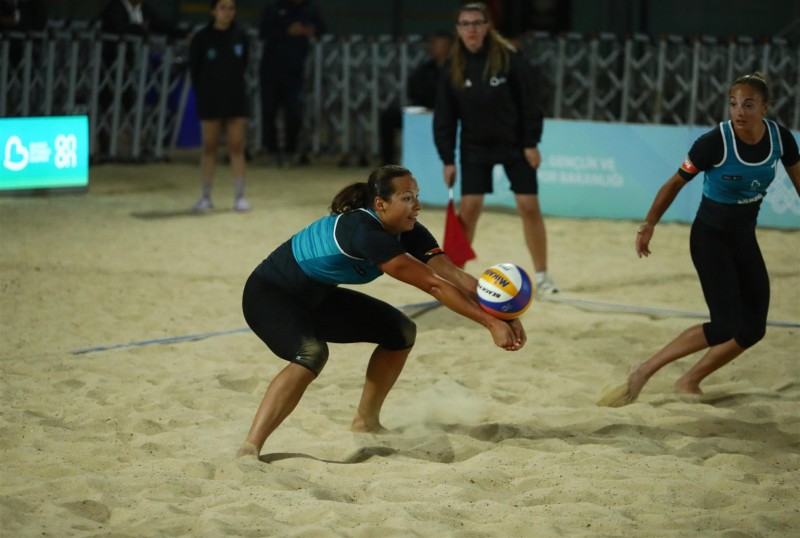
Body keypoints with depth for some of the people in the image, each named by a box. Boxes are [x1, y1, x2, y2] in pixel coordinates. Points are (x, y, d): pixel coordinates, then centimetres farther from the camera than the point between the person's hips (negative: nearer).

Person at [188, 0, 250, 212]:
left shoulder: (240, 36, 1)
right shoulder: (202, 38, -5)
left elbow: (243, 66, 10)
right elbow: (195, 71, 0)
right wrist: (202, 93, -2)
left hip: (235, 99, 2)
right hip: (210, 99, -1)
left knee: (236, 147, 0)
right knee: (209, 147, 6)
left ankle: (239, 196, 4)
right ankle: (206, 197, 13)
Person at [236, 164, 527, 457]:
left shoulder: (409, 233, -9)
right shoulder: (365, 232, -35)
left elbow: (454, 275, -15)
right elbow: (433, 284, -37)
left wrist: (506, 316, -27)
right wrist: (491, 323, -37)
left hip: (315, 297, 9)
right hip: (268, 295, -9)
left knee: (400, 331, 6)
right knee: (312, 353, -36)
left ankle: (365, 423, 18)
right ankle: (248, 450, -36)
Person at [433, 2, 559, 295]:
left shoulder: (509, 58, -15)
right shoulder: (453, 69, -6)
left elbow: (528, 101, -10)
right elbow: (444, 117, -1)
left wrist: (531, 143, -11)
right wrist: (448, 159, -3)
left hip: (515, 145, -2)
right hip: (475, 149, 2)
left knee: (529, 206, -2)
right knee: (468, 207, -5)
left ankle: (541, 275, 11)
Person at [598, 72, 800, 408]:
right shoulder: (714, 143, -24)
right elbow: (676, 183, -11)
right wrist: (649, 224, -8)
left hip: (745, 238, 6)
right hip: (710, 237, -6)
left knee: (753, 328, 5)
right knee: (726, 326, -16)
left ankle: (689, 382, 19)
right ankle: (643, 373, -6)